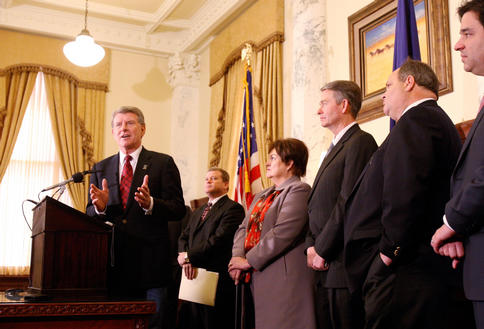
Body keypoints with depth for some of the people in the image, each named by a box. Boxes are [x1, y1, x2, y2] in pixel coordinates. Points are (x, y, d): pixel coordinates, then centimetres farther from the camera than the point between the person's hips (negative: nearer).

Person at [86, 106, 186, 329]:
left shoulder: (163, 163, 4)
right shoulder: (101, 168, 15)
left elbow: (178, 210, -4)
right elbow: (90, 215, 12)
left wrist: (150, 204, -22)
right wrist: (99, 207, -11)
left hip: (149, 261, -3)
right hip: (112, 262, 3)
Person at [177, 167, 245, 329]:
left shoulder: (233, 208, -5)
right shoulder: (198, 212, 23)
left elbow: (219, 239, -16)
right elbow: (183, 237, 15)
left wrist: (189, 256, -11)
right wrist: (185, 257, -6)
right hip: (193, 278, 7)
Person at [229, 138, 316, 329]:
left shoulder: (299, 191, -7)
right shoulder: (262, 196, 23)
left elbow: (282, 233, -18)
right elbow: (244, 228, 17)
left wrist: (249, 261, -14)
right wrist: (237, 257, -3)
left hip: (283, 280, -8)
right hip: (256, 279, 8)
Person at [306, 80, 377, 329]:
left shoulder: (360, 142, -9)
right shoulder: (334, 149, 22)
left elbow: (349, 203, -17)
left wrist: (322, 250, -13)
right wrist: (311, 247, 3)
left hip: (345, 268, -9)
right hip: (323, 270, 9)